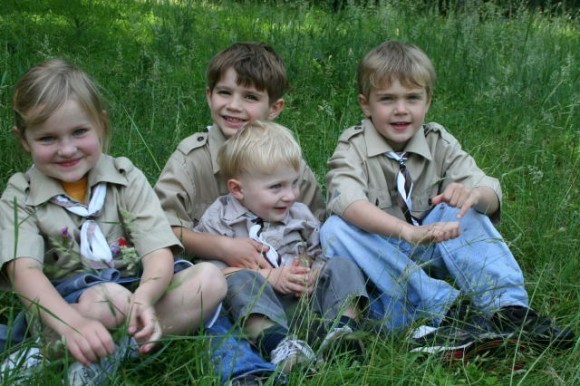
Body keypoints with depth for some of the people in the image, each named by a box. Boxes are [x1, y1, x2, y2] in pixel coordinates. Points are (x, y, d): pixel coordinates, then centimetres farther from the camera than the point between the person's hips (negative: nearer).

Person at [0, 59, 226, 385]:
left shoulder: (127, 178, 3)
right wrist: (75, 324, -39)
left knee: (210, 279, -24)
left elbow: (159, 254, -8)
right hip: (64, 304, -5)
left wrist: (143, 299, -34)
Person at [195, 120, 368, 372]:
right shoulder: (220, 218, 1)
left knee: (341, 266, -11)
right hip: (254, 303, -4)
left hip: (302, 298, 4)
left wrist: (311, 277, -11)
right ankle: (277, 343, -53)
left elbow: (319, 257, 15)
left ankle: (343, 329, -33)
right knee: (241, 279, -32)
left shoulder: (300, 215, 14)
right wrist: (271, 276, -16)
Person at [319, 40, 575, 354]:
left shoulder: (439, 144, 2)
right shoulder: (353, 147, -8)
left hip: (428, 256, 2)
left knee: (461, 209, -20)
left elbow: (492, 194, -11)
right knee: (335, 230, -31)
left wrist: (475, 194, -38)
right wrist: (409, 231, -47)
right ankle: (444, 306, -35)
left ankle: (507, 308, -27)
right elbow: (347, 201, -31)